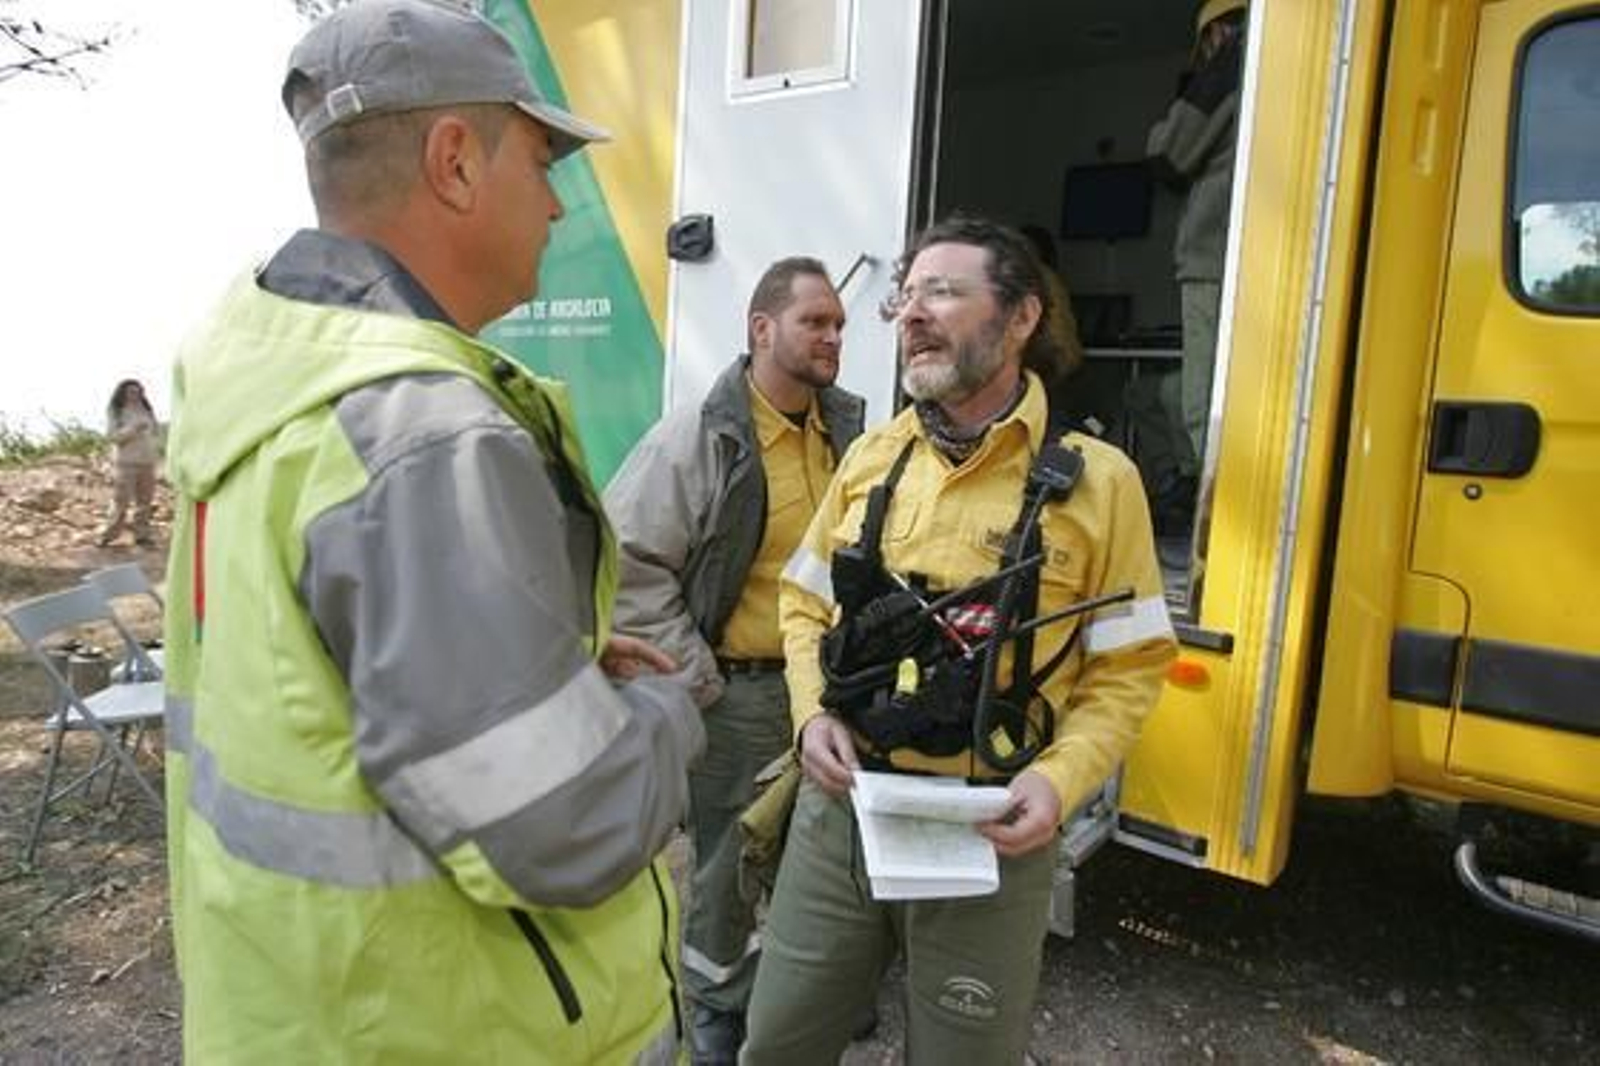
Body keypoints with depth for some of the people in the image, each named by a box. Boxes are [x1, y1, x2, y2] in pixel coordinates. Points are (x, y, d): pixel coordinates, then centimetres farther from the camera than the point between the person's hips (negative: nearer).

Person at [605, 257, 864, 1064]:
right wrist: (696, 680, -14)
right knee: (726, 866, 10)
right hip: (736, 695, -5)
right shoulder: (697, 438, -14)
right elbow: (628, 565, -15)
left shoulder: (853, 433, 5)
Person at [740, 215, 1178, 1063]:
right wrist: (812, 714, -5)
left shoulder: (1096, 480, -7)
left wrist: (1059, 779, -18)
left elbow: (1131, 665, -3)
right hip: (838, 811, 3)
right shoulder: (869, 458, 4)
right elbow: (803, 602, 12)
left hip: (989, 835, -3)